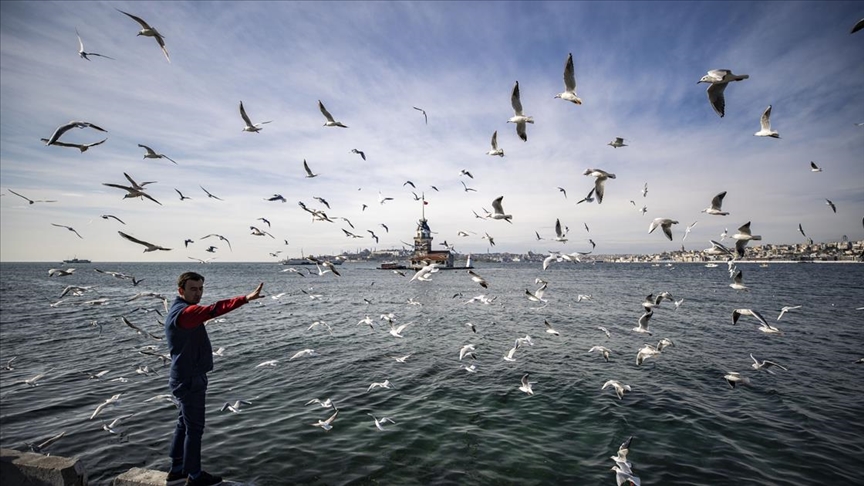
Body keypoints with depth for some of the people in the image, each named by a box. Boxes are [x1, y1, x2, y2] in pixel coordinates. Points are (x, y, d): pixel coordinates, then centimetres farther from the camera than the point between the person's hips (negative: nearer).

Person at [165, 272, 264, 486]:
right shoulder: (183, 312, -22)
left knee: (185, 424, 19)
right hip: (189, 380, -10)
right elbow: (213, 310, -43)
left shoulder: (183, 311, 12)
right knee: (195, 428, 2)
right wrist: (245, 298, -54)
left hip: (188, 378, 10)